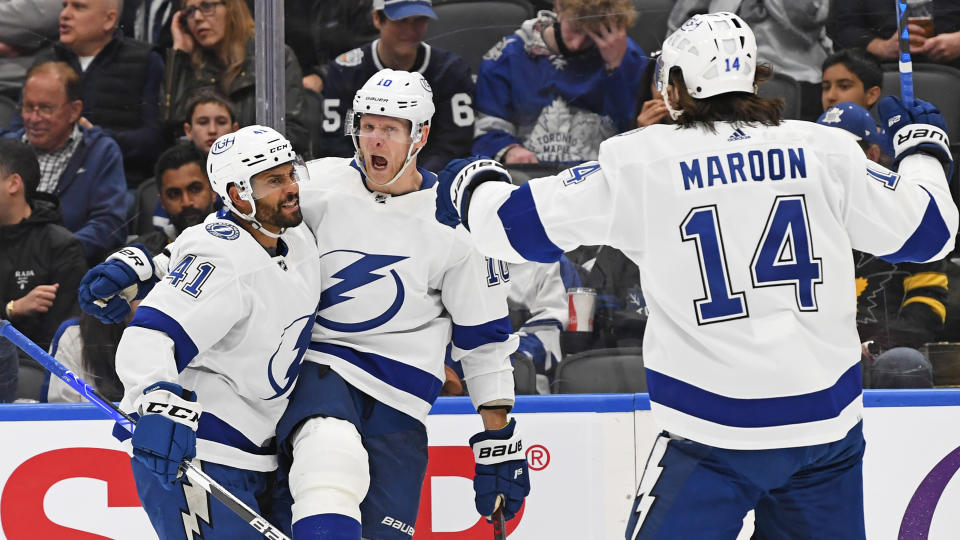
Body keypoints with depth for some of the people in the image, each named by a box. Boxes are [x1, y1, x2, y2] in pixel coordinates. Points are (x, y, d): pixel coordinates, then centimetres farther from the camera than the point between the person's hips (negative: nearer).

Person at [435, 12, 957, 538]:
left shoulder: (641, 162, -3)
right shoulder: (825, 149, 2)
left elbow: (521, 224, 2)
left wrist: (472, 184, 24)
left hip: (714, 433, -3)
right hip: (828, 424, 3)